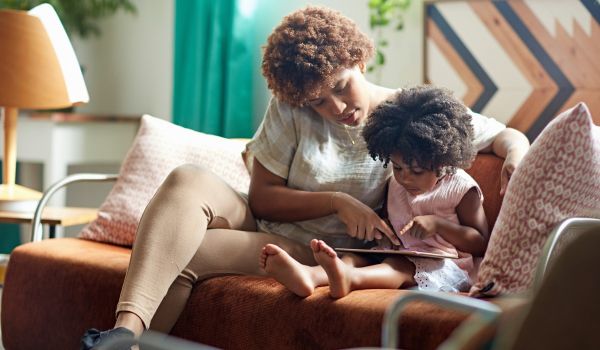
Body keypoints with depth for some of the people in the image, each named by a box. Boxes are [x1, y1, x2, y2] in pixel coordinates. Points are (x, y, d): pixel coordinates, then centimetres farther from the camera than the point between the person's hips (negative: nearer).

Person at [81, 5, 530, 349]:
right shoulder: (290, 111, 2)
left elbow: (508, 135, 3)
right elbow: (262, 197, -1)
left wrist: (515, 156, -22)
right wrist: (336, 202, -15)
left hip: (314, 256, -3)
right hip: (262, 225, 3)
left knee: (185, 253, -30)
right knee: (188, 180, -32)